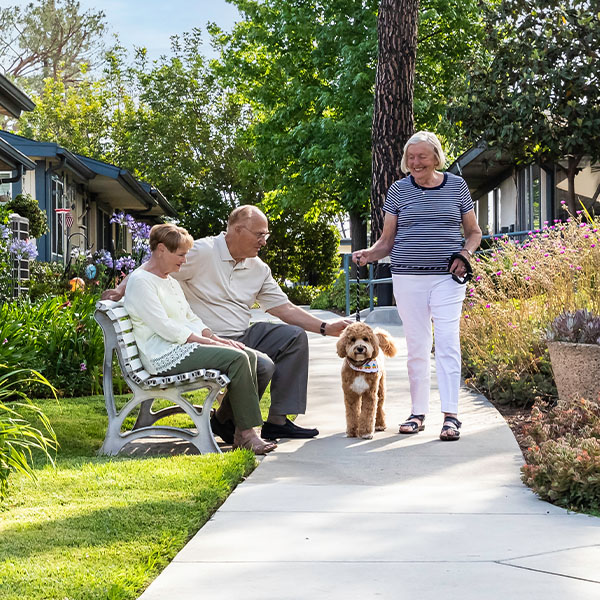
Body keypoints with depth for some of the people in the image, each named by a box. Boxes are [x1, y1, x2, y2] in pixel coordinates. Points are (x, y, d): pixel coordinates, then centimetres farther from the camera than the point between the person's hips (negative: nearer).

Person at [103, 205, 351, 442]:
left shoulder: (259, 269, 12)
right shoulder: (202, 252, -9)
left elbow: (285, 309, 12)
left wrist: (325, 327, 2)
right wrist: (120, 290, -24)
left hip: (243, 336, 8)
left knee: (294, 336, -4)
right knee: (262, 365, -28)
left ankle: (277, 420, -4)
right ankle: (224, 420, -2)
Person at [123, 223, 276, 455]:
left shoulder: (170, 281, 23)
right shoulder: (140, 281, -9)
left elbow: (191, 318, 22)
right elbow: (164, 327, -17)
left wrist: (215, 338, 2)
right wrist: (209, 343, -17)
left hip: (184, 346, 10)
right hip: (164, 357, -10)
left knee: (250, 355, -6)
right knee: (237, 358, -24)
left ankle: (229, 423, -9)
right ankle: (246, 434, -21)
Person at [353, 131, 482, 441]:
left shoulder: (456, 186, 7)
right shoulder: (399, 189, 7)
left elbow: (473, 232, 15)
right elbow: (387, 240, 10)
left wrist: (465, 254, -5)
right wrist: (369, 253, -11)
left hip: (447, 277, -1)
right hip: (408, 278, 1)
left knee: (447, 343, -10)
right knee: (416, 346, 5)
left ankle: (451, 416, -12)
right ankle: (418, 413, 13)